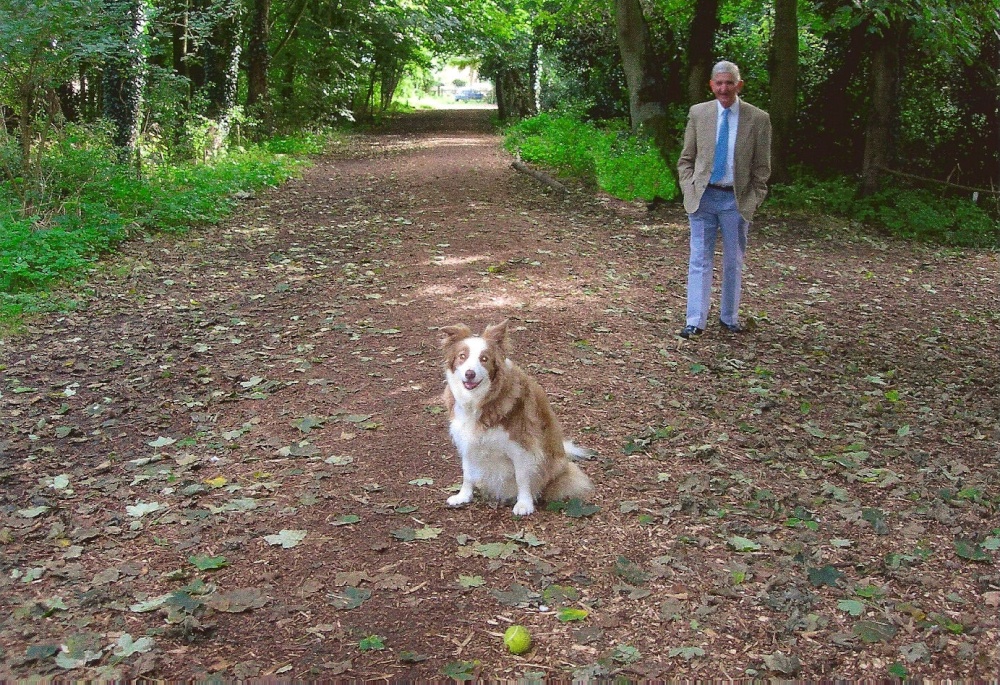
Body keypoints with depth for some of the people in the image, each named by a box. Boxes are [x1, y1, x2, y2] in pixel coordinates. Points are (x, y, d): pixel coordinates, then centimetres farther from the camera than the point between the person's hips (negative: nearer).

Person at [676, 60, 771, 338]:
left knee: (734, 262, 11)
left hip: (737, 200, 0)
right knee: (700, 260, 1)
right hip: (703, 197, 0)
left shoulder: (758, 119, -2)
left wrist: (753, 201, -4)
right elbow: (686, 159, 8)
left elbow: (761, 167, 3)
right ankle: (696, 321, 5)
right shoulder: (698, 113, 2)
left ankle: (729, 317, 25)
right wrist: (689, 190, -3)